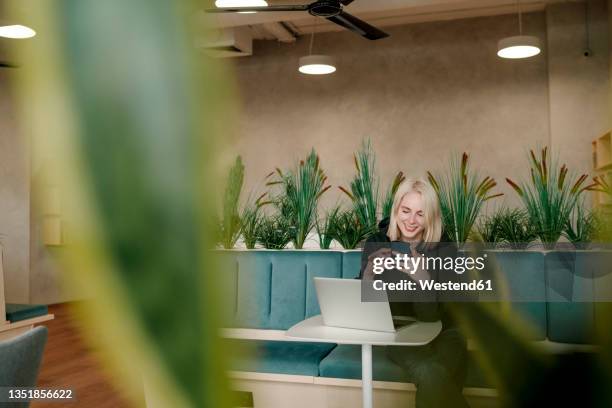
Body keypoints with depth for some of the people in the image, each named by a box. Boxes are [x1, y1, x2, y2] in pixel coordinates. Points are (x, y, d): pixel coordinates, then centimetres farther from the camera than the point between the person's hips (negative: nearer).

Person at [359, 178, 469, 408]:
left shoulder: (444, 249, -6)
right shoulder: (376, 244, -3)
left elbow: (434, 315, -14)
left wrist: (423, 277, -33)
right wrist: (369, 272, -26)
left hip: (441, 334, 0)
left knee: (435, 380, -30)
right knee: (430, 375, -29)